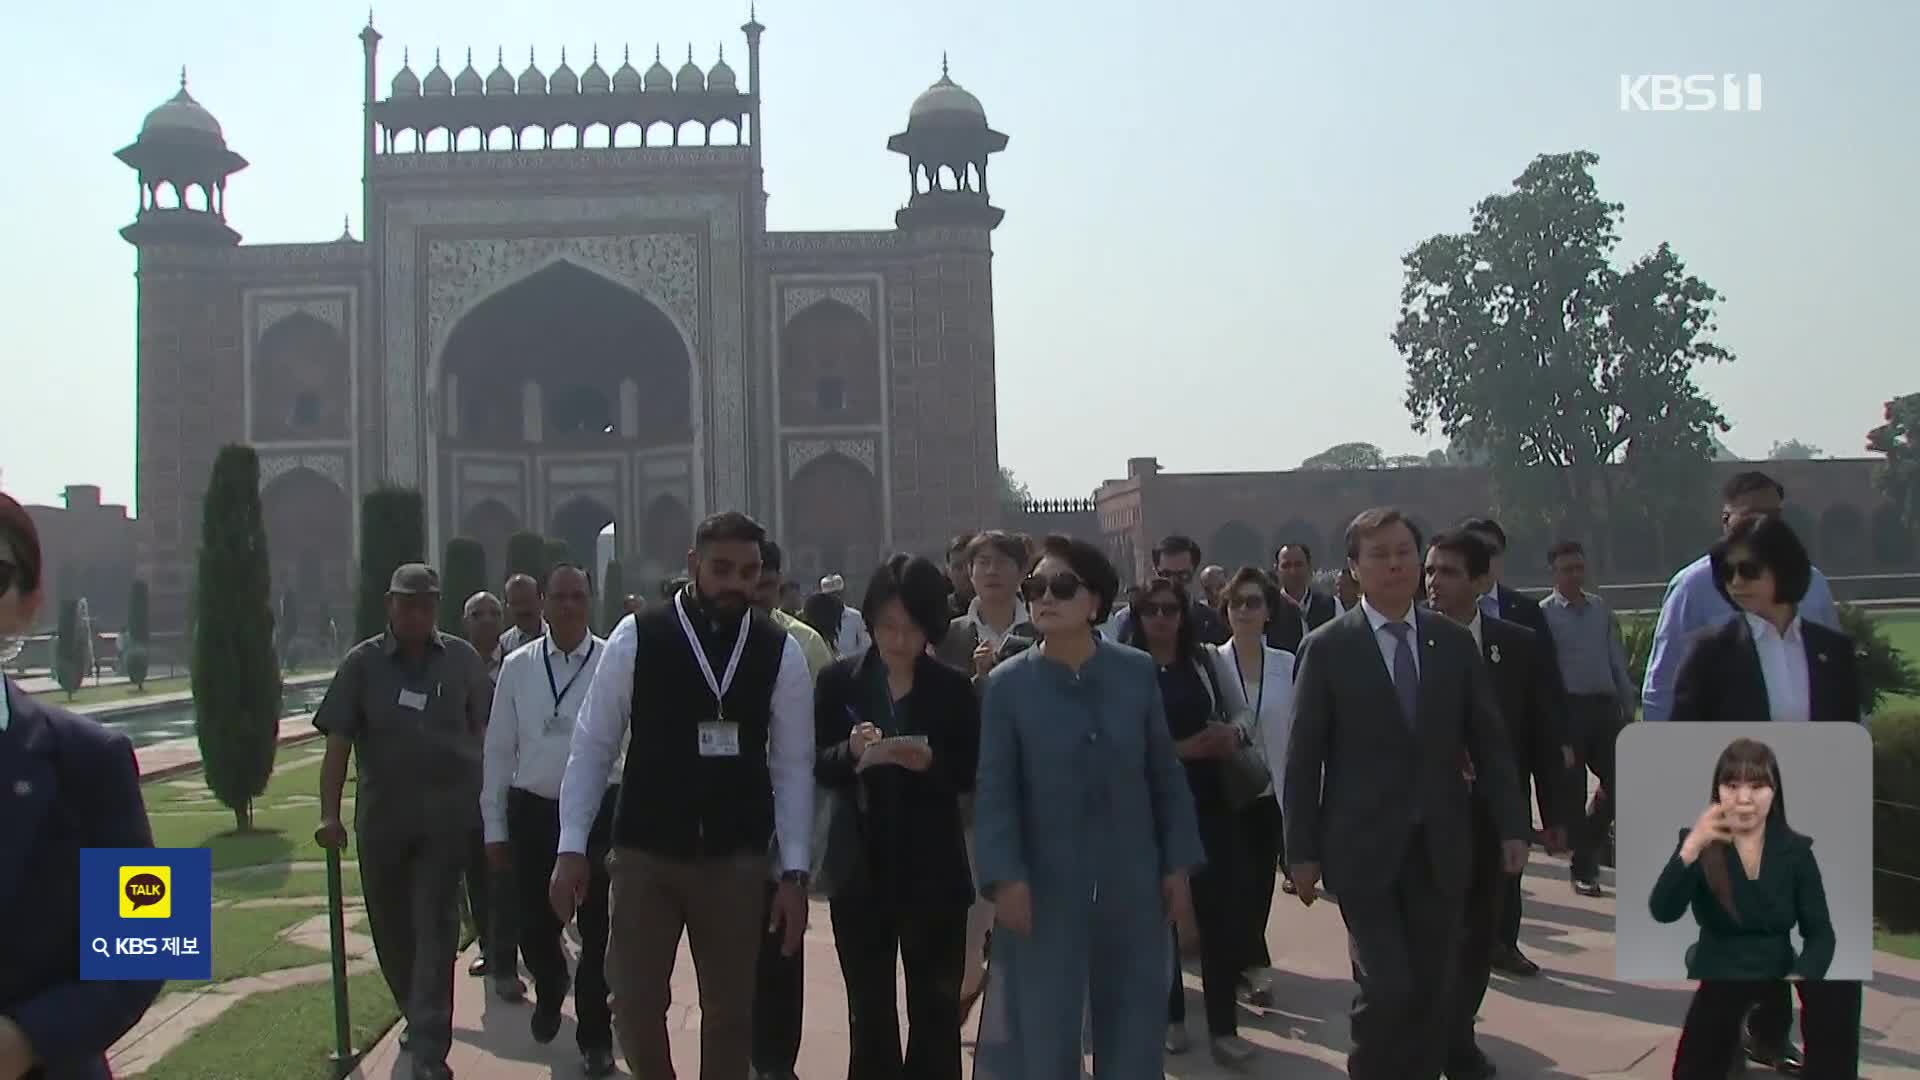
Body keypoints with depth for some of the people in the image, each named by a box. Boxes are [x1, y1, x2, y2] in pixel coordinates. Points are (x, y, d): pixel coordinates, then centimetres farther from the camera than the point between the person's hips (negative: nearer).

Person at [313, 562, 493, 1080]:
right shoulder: (362, 663, 0)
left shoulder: (461, 659, 1)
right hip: (381, 813, 2)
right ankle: (416, 1014, 37)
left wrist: (490, 797, 1)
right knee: (391, 925, 14)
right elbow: (338, 742, -4)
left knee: (436, 926, -3)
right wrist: (329, 814, -14)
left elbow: (485, 729, 5)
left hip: (446, 814, -2)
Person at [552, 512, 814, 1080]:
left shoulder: (782, 652, -2)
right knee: (636, 1002, 5)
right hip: (645, 852, -1)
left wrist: (795, 872, -2)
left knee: (730, 1011, 11)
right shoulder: (636, 637, -7)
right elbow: (592, 746, -2)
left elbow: (794, 766, 1)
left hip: (737, 859, 1)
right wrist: (572, 847, -7)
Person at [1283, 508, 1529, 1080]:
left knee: (1432, 991, 7)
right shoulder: (1327, 648, -4)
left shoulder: (1454, 642, 6)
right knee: (1387, 989, -9)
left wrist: (1513, 825, 3)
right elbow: (1302, 759, -4)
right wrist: (1301, 852, -5)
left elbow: (1489, 741, 9)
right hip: (1365, 848, -3)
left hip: (1441, 846, 3)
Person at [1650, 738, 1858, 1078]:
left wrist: (1799, 977, -20)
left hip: (1779, 976, 2)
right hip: (1716, 982, -2)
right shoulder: (1697, 843, -3)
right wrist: (1692, 847, -33)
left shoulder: (1796, 850, 4)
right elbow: (1663, 913, -18)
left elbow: (1820, 933, 2)